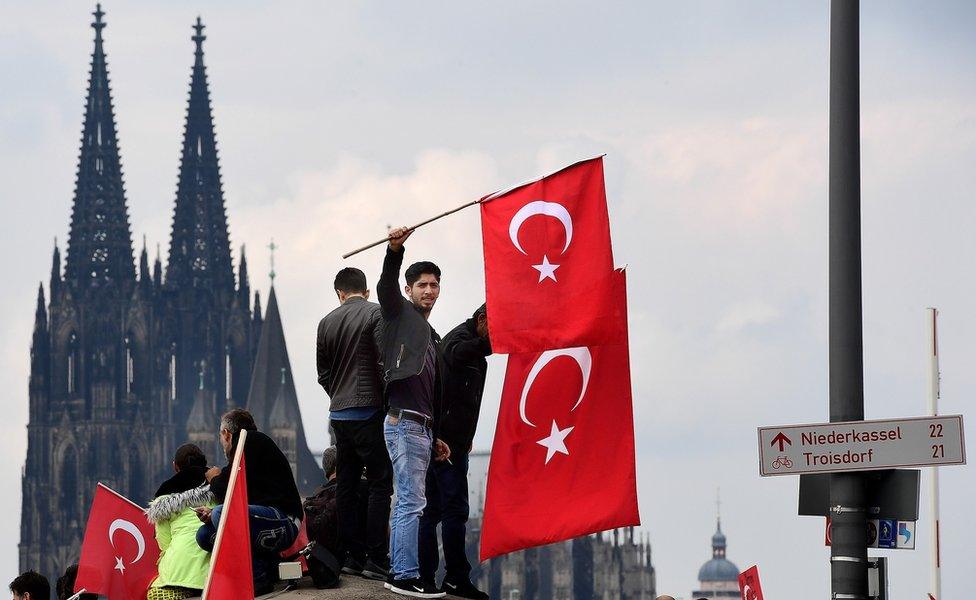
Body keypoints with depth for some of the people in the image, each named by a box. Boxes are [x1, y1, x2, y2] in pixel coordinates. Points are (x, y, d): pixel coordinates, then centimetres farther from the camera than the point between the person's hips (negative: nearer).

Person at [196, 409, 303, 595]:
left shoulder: (249, 441, -5)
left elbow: (228, 494, -11)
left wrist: (215, 479, 11)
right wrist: (212, 513, 5)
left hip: (284, 522, -10)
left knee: (221, 514, -30)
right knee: (204, 534, 7)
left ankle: (258, 578, -20)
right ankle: (267, 562, 3)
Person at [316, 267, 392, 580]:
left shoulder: (327, 322, 11)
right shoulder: (376, 313, -6)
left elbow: (323, 372, 15)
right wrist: (390, 401, -2)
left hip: (338, 413, 6)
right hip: (368, 411, -6)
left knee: (347, 485, 10)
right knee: (380, 484, -5)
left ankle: (352, 556, 11)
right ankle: (376, 559, -10)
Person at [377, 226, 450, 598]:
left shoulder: (431, 336, 26)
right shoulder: (400, 314, 3)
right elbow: (386, 285, -19)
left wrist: (437, 437, 24)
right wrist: (394, 251, -36)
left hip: (422, 427, 9)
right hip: (404, 423, -9)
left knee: (406, 503, 8)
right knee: (412, 502, -12)